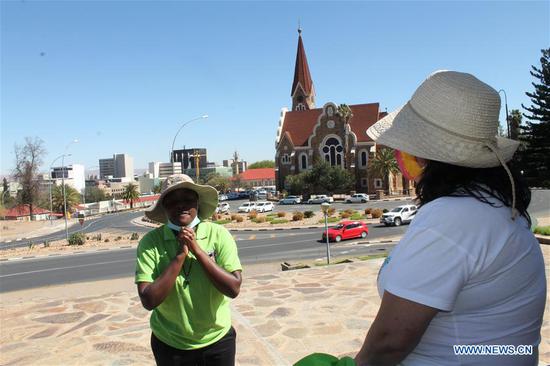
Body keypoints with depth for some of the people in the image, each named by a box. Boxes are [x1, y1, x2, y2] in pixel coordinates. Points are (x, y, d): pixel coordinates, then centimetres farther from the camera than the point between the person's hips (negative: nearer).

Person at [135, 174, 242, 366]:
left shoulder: (219, 234, -12)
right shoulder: (151, 242, -13)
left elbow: (233, 288, -17)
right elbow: (149, 300, -18)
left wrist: (197, 249, -22)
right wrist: (180, 256, -23)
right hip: (170, 345, 0)